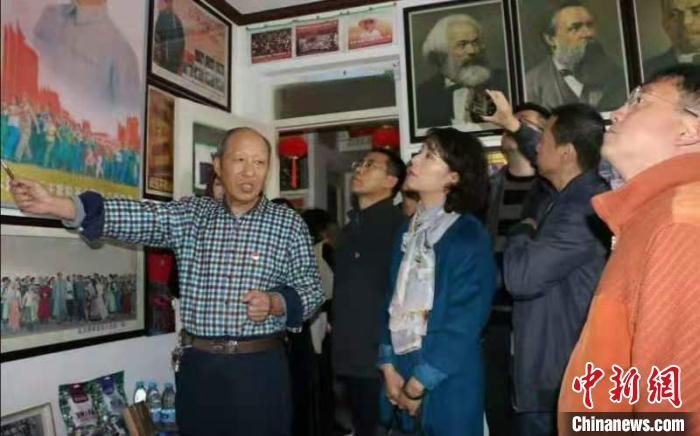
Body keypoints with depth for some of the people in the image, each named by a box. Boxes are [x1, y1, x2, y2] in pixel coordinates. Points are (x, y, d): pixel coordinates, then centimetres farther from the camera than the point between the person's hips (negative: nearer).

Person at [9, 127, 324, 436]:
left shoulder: (289, 223, -2)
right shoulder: (190, 214, 3)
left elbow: (311, 289, 0)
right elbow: (138, 217, -12)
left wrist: (275, 303, -20)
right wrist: (56, 205, -25)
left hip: (260, 366, -1)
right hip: (197, 364, 2)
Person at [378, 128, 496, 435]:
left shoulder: (470, 237, -12)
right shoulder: (408, 231, 7)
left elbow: (464, 323, -15)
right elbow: (392, 301, 6)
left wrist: (417, 385, -12)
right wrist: (388, 367, -3)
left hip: (445, 384, -5)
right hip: (400, 371, 6)